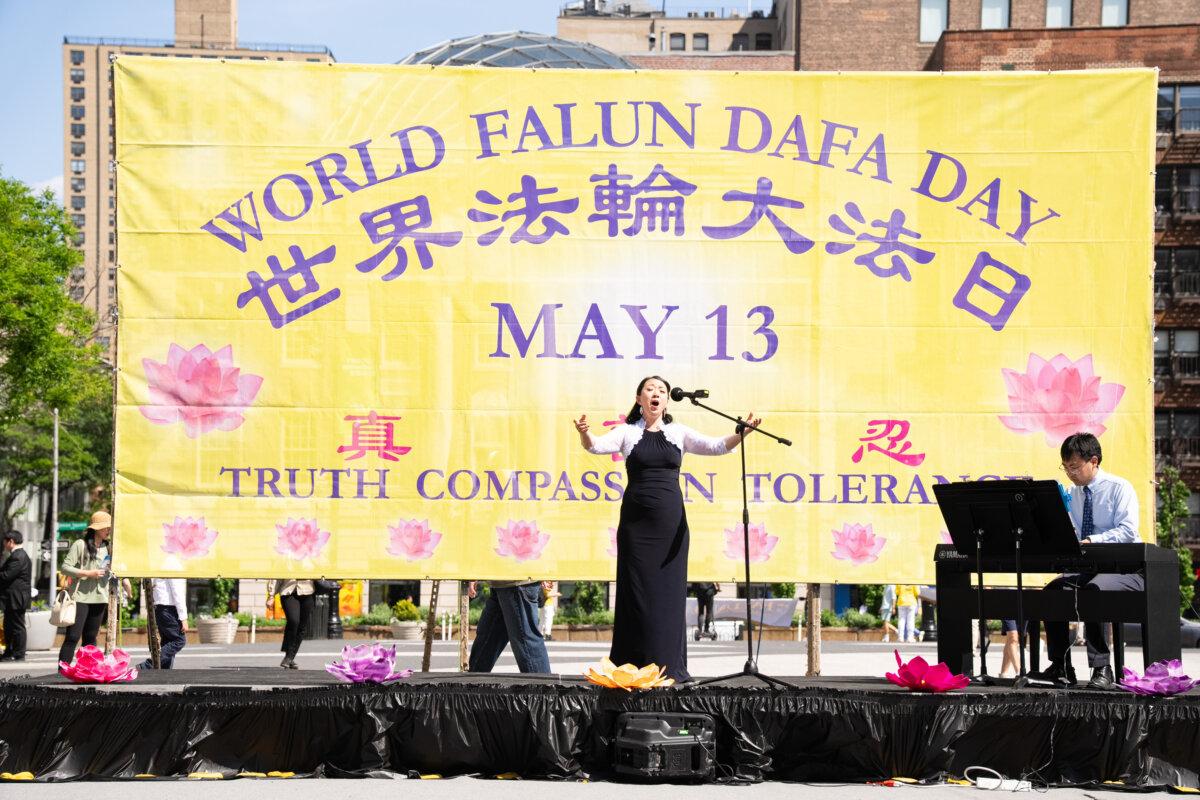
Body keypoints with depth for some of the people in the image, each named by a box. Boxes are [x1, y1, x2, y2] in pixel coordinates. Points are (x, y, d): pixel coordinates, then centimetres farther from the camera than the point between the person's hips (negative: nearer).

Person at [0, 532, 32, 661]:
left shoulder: (17, 557, -19)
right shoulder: (21, 555, 16)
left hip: (16, 598, -11)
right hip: (14, 598, 11)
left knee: (17, 626, -3)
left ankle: (19, 655, 2)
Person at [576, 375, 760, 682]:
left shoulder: (678, 433, 9)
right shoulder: (627, 432, 5)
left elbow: (715, 446, -1)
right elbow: (597, 446, -10)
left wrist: (743, 432, -19)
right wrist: (584, 434, -33)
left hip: (670, 521, 2)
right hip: (636, 520, -1)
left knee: (669, 590, 2)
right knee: (637, 591, -1)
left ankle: (668, 666, 8)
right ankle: (634, 666, 5)